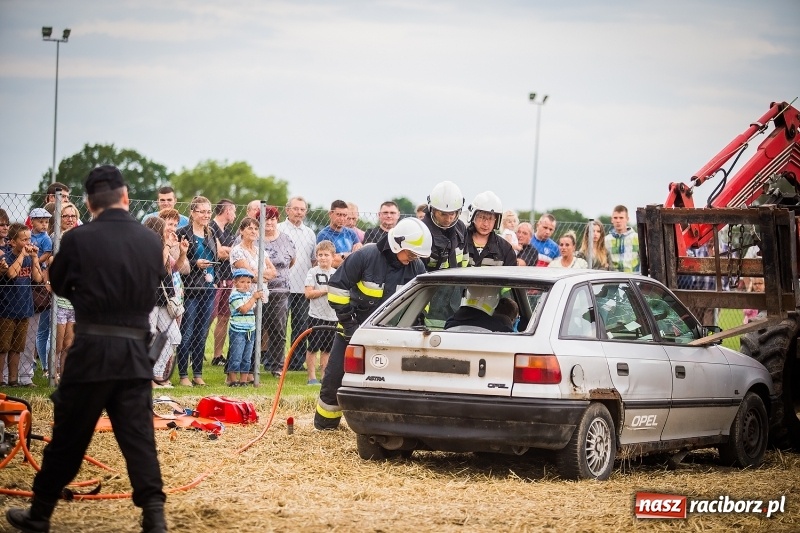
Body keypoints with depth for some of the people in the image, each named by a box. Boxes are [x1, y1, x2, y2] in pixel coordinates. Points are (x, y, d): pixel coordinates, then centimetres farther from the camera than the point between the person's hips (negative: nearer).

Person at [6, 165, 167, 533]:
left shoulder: (79, 239, -8)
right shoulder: (151, 242, 2)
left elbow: (58, 285, 8)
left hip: (91, 350, -2)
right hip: (135, 351, 3)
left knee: (67, 438, 8)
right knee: (139, 439, 4)